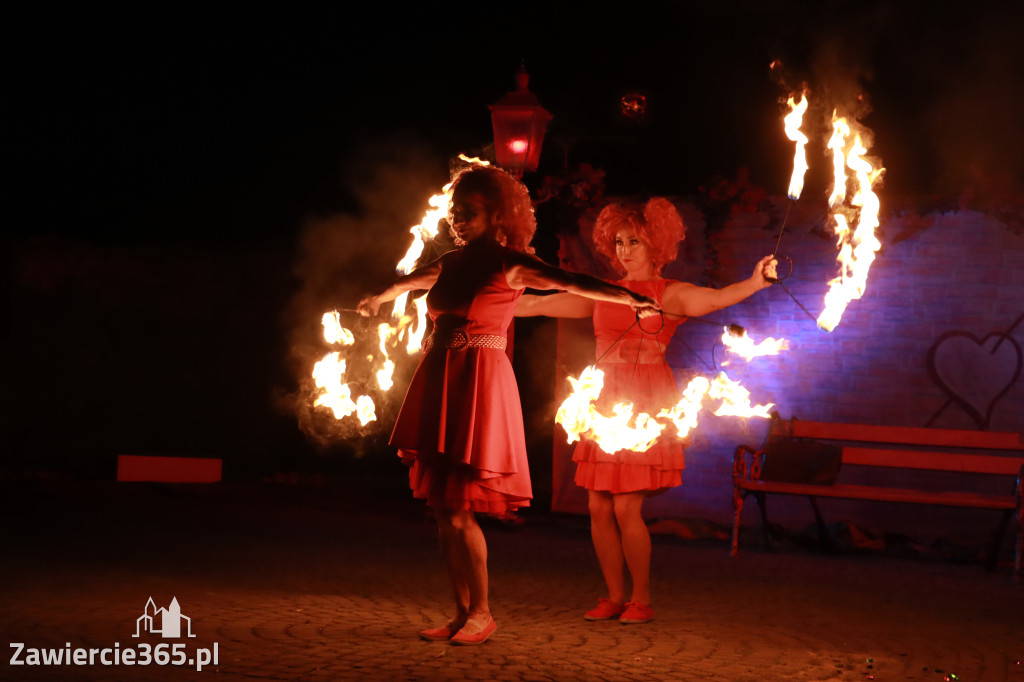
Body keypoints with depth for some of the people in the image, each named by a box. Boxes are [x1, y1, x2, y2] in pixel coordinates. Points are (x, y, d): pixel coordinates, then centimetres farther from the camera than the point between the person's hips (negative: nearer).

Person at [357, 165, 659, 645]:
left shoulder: (508, 264, -5)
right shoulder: (451, 263, 14)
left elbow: (570, 283, -19)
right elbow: (409, 281, 36)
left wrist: (631, 299, -32)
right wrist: (379, 298, 55)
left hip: (477, 385, -7)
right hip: (438, 382, 7)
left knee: (458, 511, -8)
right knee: (442, 509, 6)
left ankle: (481, 614, 5)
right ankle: (462, 613, 15)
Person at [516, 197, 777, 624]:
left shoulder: (669, 294, 1)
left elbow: (717, 299, -17)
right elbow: (539, 305, 19)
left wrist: (754, 283, -36)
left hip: (644, 404, -5)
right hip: (604, 403, 5)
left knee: (626, 508, -9)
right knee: (598, 507, 3)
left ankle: (642, 600, 6)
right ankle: (614, 597, 15)